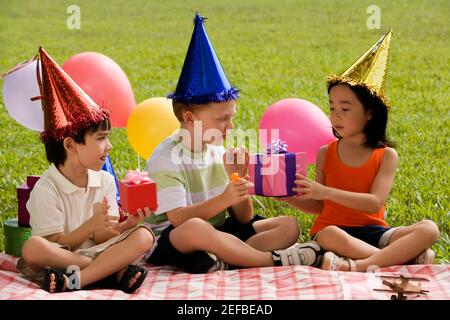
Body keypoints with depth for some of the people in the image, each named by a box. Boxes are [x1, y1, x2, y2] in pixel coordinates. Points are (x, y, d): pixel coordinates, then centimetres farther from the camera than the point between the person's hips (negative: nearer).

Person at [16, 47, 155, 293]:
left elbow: (102, 239, 2)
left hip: (94, 252, 5)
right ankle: (115, 271, -28)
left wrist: (126, 224, -19)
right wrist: (91, 226, -27)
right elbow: (54, 246, -12)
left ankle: (74, 281, -31)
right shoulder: (46, 190, -11)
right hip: (60, 258, -5)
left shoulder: (105, 181, 5)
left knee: (143, 236, -19)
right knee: (33, 247, -37)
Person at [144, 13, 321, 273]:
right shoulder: (166, 158, -12)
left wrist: (238, 179, -10)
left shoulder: (218, 153, 8)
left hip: (215, 236, 8)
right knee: (196, 228, -42)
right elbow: (177, 219, -23)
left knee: (289, 225, -3)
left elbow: (244, 219, 7)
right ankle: (275, 260, -28)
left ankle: (224, 262, -30)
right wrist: (224, 199, -34)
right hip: (169, 241, -8)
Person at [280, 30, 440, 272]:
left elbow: (375, 202, -14)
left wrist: (326, 191, -22)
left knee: (429, 229, -26)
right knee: (330, 236, -39)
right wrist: (289, 196, -9)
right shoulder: (325, 154, 5)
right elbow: (319, 207, 9)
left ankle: (358, 266, -38)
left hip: (372, 232, 1)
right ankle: (411, 258, -31)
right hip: (334, 228, -1)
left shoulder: (386, 155, -1)